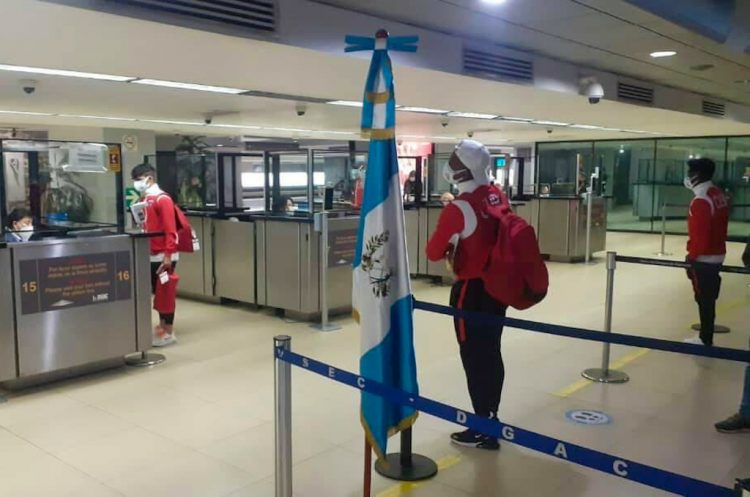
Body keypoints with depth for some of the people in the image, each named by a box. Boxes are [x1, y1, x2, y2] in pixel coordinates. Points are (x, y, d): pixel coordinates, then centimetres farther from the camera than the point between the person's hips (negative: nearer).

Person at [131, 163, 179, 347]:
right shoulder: (144, 199, 12)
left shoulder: (162, 199, -14)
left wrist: (168, 255, -22)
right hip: (151, 255, 8)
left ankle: (169, 333, 7)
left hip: (164, 256, -8)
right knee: (157, 292, 14)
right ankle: (162, 326, 25)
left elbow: (170, 229, -19)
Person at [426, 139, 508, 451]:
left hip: (471, 290, -7)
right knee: (491, 353, 17)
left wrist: (448, 248, 9)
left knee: (474, 357, 3)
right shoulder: (498, 197, 1)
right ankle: (490, 418, 31)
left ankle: (483, 431, 12)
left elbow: (433, 253, -11)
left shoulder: (458, 208, -20)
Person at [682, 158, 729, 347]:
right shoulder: (719, 195, 8)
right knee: (708, 298, 16)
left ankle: (706, 341, 8)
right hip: (717, 255, 9)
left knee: (704, 300, 0)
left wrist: (691, 256, -12)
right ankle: (706, 337, 27)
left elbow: (699, 235, -23)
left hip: (703, 258, -9)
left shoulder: (701, 201, -22)